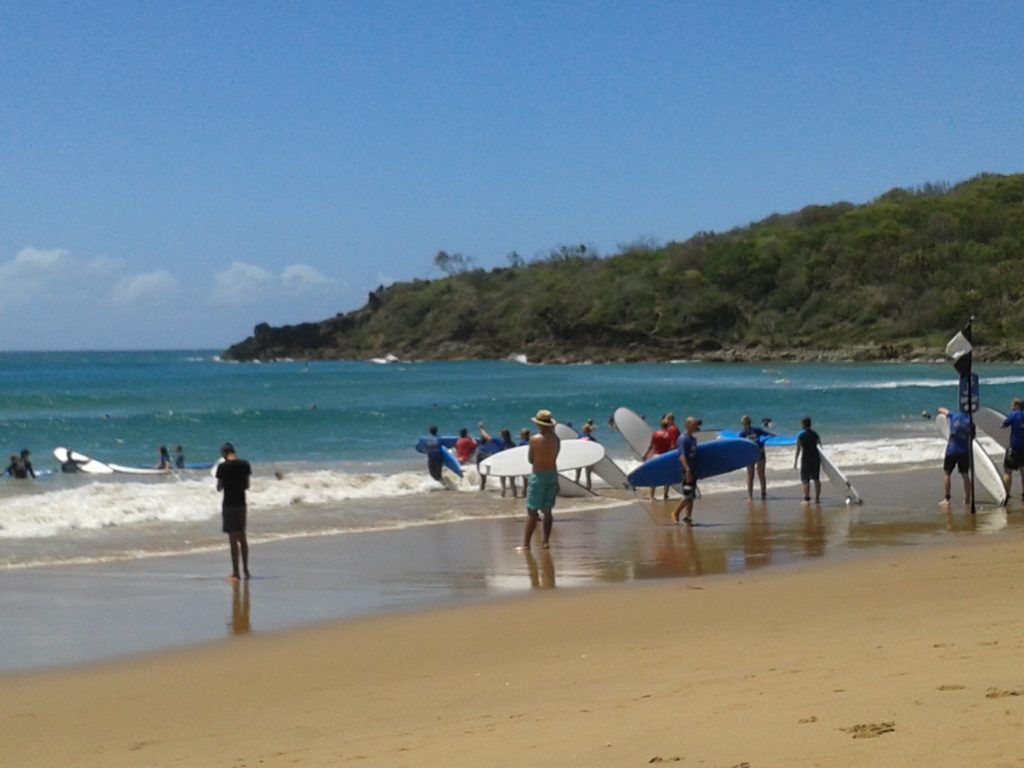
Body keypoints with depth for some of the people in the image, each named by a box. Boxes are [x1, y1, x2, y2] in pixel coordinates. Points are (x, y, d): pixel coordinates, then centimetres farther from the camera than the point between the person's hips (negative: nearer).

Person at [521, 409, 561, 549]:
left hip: (538, 475, -5)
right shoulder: (556, 439, 1)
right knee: (547, 510, 13)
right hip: (553, 474, 5)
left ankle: (526, 543, -3)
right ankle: (545, 541, 13)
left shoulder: (535, 439, -14)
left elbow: (530, 459, -6)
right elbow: (554, 457, 5)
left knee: (532, 511, -2)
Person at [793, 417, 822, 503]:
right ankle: (817, 498, 9)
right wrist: (820, 458, 25)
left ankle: (806, 498, -7)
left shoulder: (800, 435, -8)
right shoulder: (815, 434, 7)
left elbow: (798, 450, -11)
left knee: (805, 480, -2)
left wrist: (795, 462, -8)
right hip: (816, 457, 5)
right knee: (816, 479, 8)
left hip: (806, 459, -5)